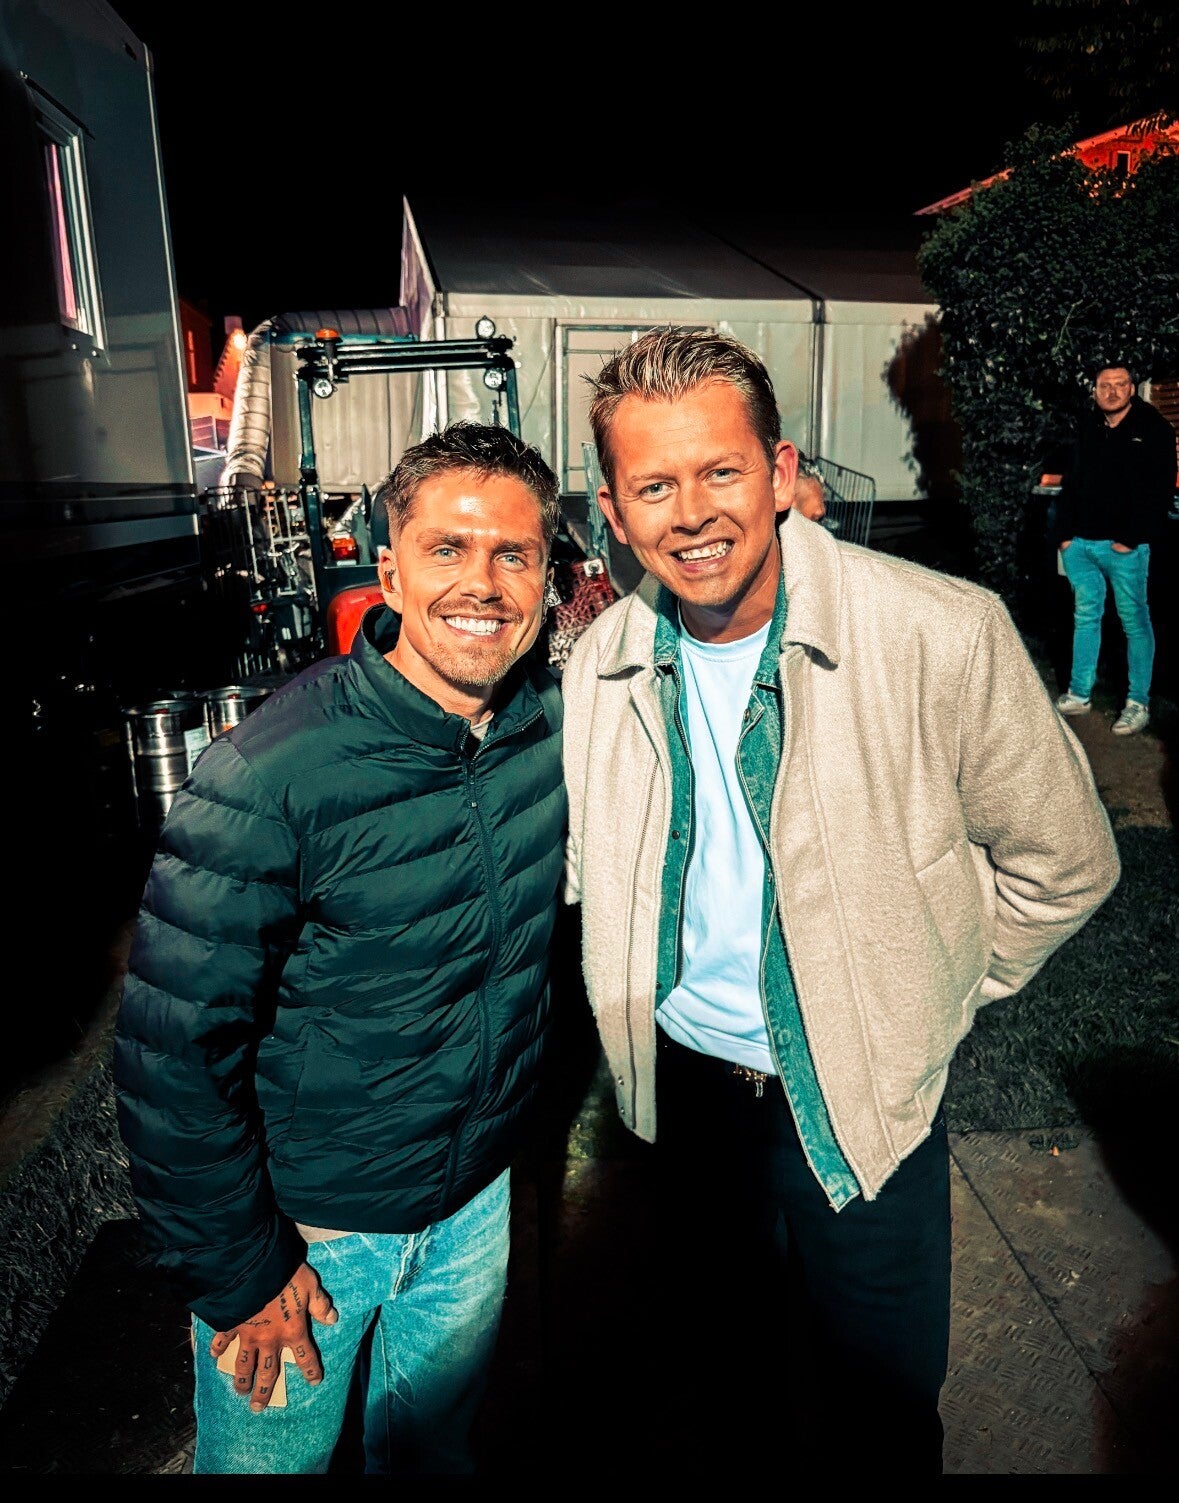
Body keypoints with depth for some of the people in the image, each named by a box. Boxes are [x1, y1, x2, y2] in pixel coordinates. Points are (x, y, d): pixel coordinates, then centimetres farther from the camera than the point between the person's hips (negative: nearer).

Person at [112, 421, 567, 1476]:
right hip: (303, 1222, -3)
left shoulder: (560, 722, -12)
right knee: (270, 1456, 23)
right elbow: (174, 1047, -21)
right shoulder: (271, 775, -28)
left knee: (436, 1442, 28)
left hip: (480, 1196, 4)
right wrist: (238, 1271, -13)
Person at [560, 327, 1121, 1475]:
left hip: (866, 1101, -3)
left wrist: (926, 996, -2)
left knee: (875, 1422, 20)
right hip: (682, 1084, 4)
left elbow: (1062, 862, -7)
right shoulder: (599, 668, -8)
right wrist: (643, 999, 7)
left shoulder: (943, 635, -20)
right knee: (697, 1393, 26)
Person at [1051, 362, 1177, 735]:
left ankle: (1138, 704, 6)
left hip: (1124, 546, -5)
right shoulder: (1086, 429, 13)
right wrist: (1065, 534, 6)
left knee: (1135, 621, 0)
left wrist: (1131, 538, -14)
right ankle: (1079, 695, 18)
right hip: (1080, 544, 5)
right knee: (1085, 617, 10)